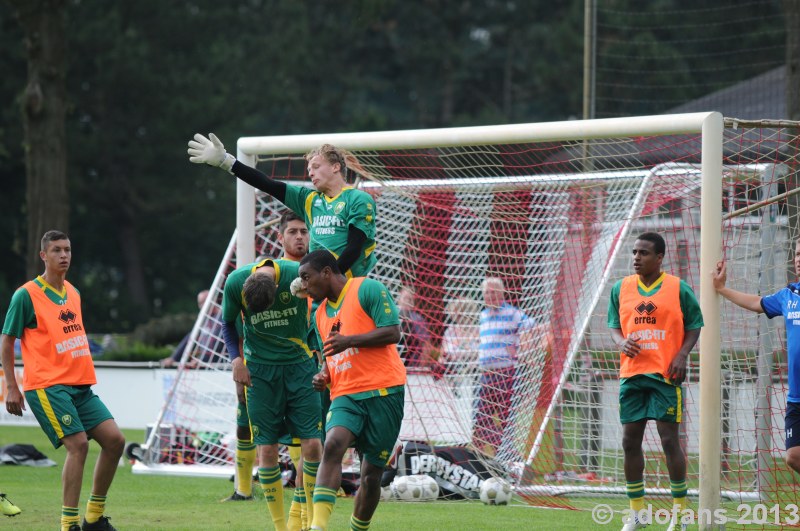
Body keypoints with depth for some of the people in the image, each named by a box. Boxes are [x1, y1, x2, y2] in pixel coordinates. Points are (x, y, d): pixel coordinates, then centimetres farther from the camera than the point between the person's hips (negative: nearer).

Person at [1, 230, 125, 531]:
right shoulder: (26, 295, -6)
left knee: (114, 440, -2)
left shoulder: (73, 294, 15)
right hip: (47, 386, -7)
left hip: (80, 386, 7)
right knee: (78, 444, -20)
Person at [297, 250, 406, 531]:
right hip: (345, 396, 4)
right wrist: (323, 375, 9)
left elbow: (392, 332, -10)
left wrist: (349, 341, -19)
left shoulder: (367, 289, -2)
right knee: (333, 445, -26)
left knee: (371, 475, 0)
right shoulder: (321, 313, 21)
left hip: (383, 391, -4)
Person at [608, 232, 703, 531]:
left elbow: (694, 326, 4)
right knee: (630, 441, 3)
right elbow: (614, 326, 15)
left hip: (665, 374, -4)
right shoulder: (621, 289, 9)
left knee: (669, 440, -5)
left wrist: (682, 355, -11)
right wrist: (621, 342, -8)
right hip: (631, 374, 4)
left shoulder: (678, 289, -1)